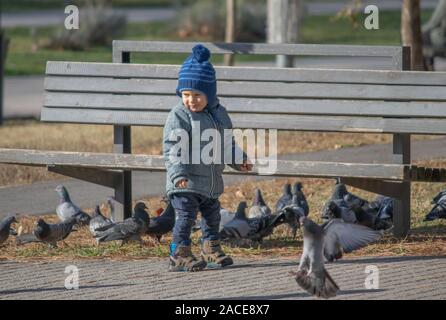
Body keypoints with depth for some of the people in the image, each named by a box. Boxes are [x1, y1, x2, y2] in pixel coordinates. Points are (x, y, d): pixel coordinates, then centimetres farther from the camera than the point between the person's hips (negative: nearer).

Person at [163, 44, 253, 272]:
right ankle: (180, 255, -8)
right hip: (186, 183, -7)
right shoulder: (179, 117, -14)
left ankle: (211, 250, 33)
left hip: (211, 181, 7)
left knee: (212, 216, 18)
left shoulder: (218, 113, 7)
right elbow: (172, 149, -20)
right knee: (186, 216, -12)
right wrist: (178, 173, -30)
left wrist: (239, 160, 11)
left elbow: (227, 143, 21)